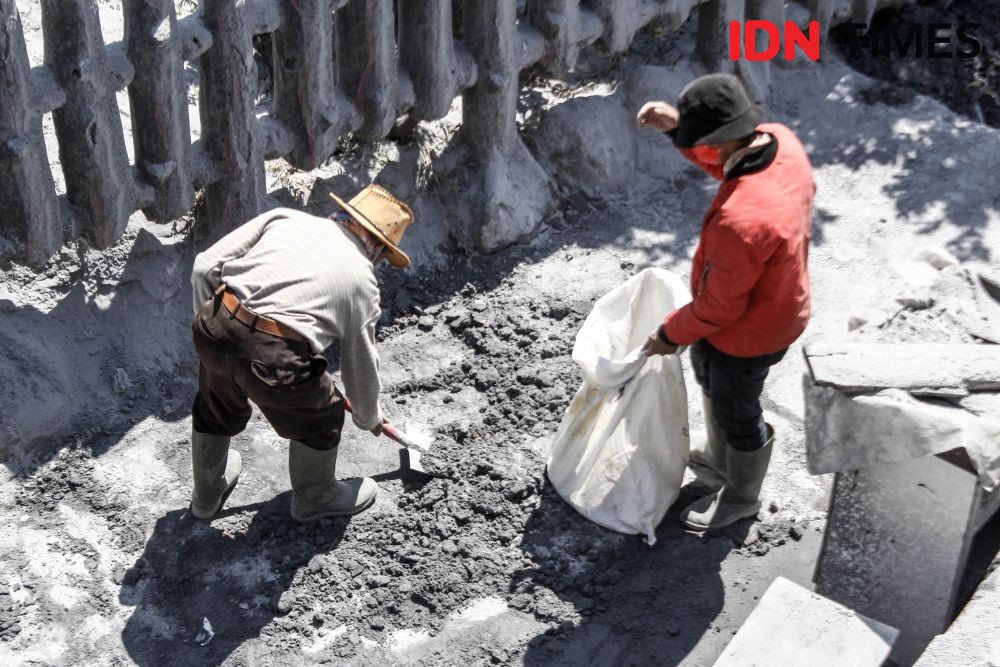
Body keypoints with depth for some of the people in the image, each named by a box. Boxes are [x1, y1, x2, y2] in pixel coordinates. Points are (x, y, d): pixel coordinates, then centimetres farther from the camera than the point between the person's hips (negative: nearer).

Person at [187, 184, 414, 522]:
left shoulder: (285, 218, 16)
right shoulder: (362, 281, 11)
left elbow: (205, 267, 9)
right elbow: (360, 365, 22)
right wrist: (369, 418, 41)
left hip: (212, 329, 5)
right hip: (273, 357, -5)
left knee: (217, 407, 34)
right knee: (321, 418, 26)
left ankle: (207, 493, 57)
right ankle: (315, 497, 49)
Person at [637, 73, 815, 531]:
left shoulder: (740, 222, -44)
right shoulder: (780, 139, -19)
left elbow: (719, 307, -29)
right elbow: (727, 163, 5)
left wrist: (672, 333, -11)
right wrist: (677, 127, -9)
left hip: (747, 332, -9)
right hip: (776, 300, 9)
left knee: (736, 412, 18)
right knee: (709, 375, 32)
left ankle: (741, 497, 47)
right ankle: (719, 453, 60)